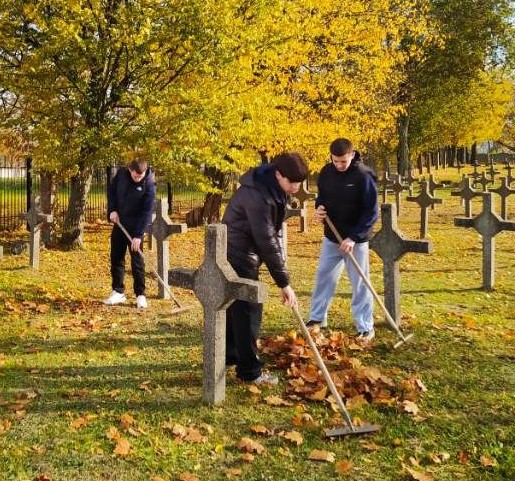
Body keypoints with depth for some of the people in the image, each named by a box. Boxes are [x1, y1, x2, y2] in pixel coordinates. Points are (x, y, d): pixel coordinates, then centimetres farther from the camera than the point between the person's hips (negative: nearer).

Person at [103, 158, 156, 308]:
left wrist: (138, 235, -24)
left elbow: (147, 212, -21)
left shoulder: (149, 185, -20)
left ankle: (140, 294, 6)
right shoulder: (121, 173, -8)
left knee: (137, 260, -3)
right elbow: (111, 189, 9)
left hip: (136, 226, -5)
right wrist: (112, 210, -5)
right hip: (119, 223, 5)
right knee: (116, 258, 8)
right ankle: (118, 292, 18)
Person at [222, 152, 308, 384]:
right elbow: (266, 240, -30)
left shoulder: (274, 188, 1)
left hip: (242, 253, 10)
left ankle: (229, 355, 33)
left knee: (237, 305, 19)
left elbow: (274, 230, 12)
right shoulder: (257, 195, -30)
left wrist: (280, 255, 3)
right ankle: (249, 370, 0)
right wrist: (284, 282, -26)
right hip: (238, 254, -10)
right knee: (248, 308, -7)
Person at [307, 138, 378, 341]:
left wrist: (354, 237, -23)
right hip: (331, 238, 6)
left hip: (356, 240, -5)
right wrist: (319, 208, -8)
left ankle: (366, 328, 13)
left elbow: (371, 212, -17)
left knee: (360, 284, 2)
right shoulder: (326, 172, -1)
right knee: (323, 277, 14)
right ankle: (317, 318, 29)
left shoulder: (364, 176, -18)